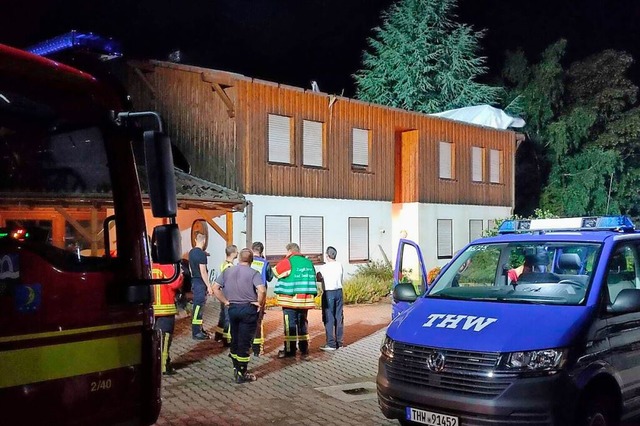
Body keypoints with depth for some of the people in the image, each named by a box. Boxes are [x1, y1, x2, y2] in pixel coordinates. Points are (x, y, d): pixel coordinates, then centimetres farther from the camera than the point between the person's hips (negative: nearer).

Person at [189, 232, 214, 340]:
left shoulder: (191, 252, 10)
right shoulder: (202, 254, -18)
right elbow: (203, 272, -19)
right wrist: (209, 286, -16)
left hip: (194, 281, 10)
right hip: (200, 282, -10)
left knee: (198, 306, 16)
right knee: (198, 306, -6)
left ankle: (199, 330, 24)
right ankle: (196, 333, -3)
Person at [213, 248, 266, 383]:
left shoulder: (227, 271, 5)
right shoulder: (253, 273, -10)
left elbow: (215, 288, 2)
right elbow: (262, 290, -25)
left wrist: (225, 302, 5)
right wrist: (260, 303, -10)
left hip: (232, 308, 5)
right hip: (248, 309, -4)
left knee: (235, 339, 19)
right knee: (244, 342, 2)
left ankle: (236, 368, 28)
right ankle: (241, 374, 7)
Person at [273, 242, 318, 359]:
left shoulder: (288, 262, -10)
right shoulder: (309, 263, 9)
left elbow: (276, 271, 0)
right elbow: (312, 279, 14)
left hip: (290, 299, -5)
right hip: (305, 300, 5)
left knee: (290, 324, 1)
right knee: (303, 323, 13)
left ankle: (290, 350, 4)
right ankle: (304, 350, 16)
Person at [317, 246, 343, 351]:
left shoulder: (324, 267, -12)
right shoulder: (340, 265, 4)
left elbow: (318, 278, -5)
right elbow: (340, 279, 9)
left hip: (328, 293, -6)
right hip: (339, 291, 6)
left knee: (328, 318, -2)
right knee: (339, 317, 11)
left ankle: (331, 343, -3)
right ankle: (339, 342, 17)